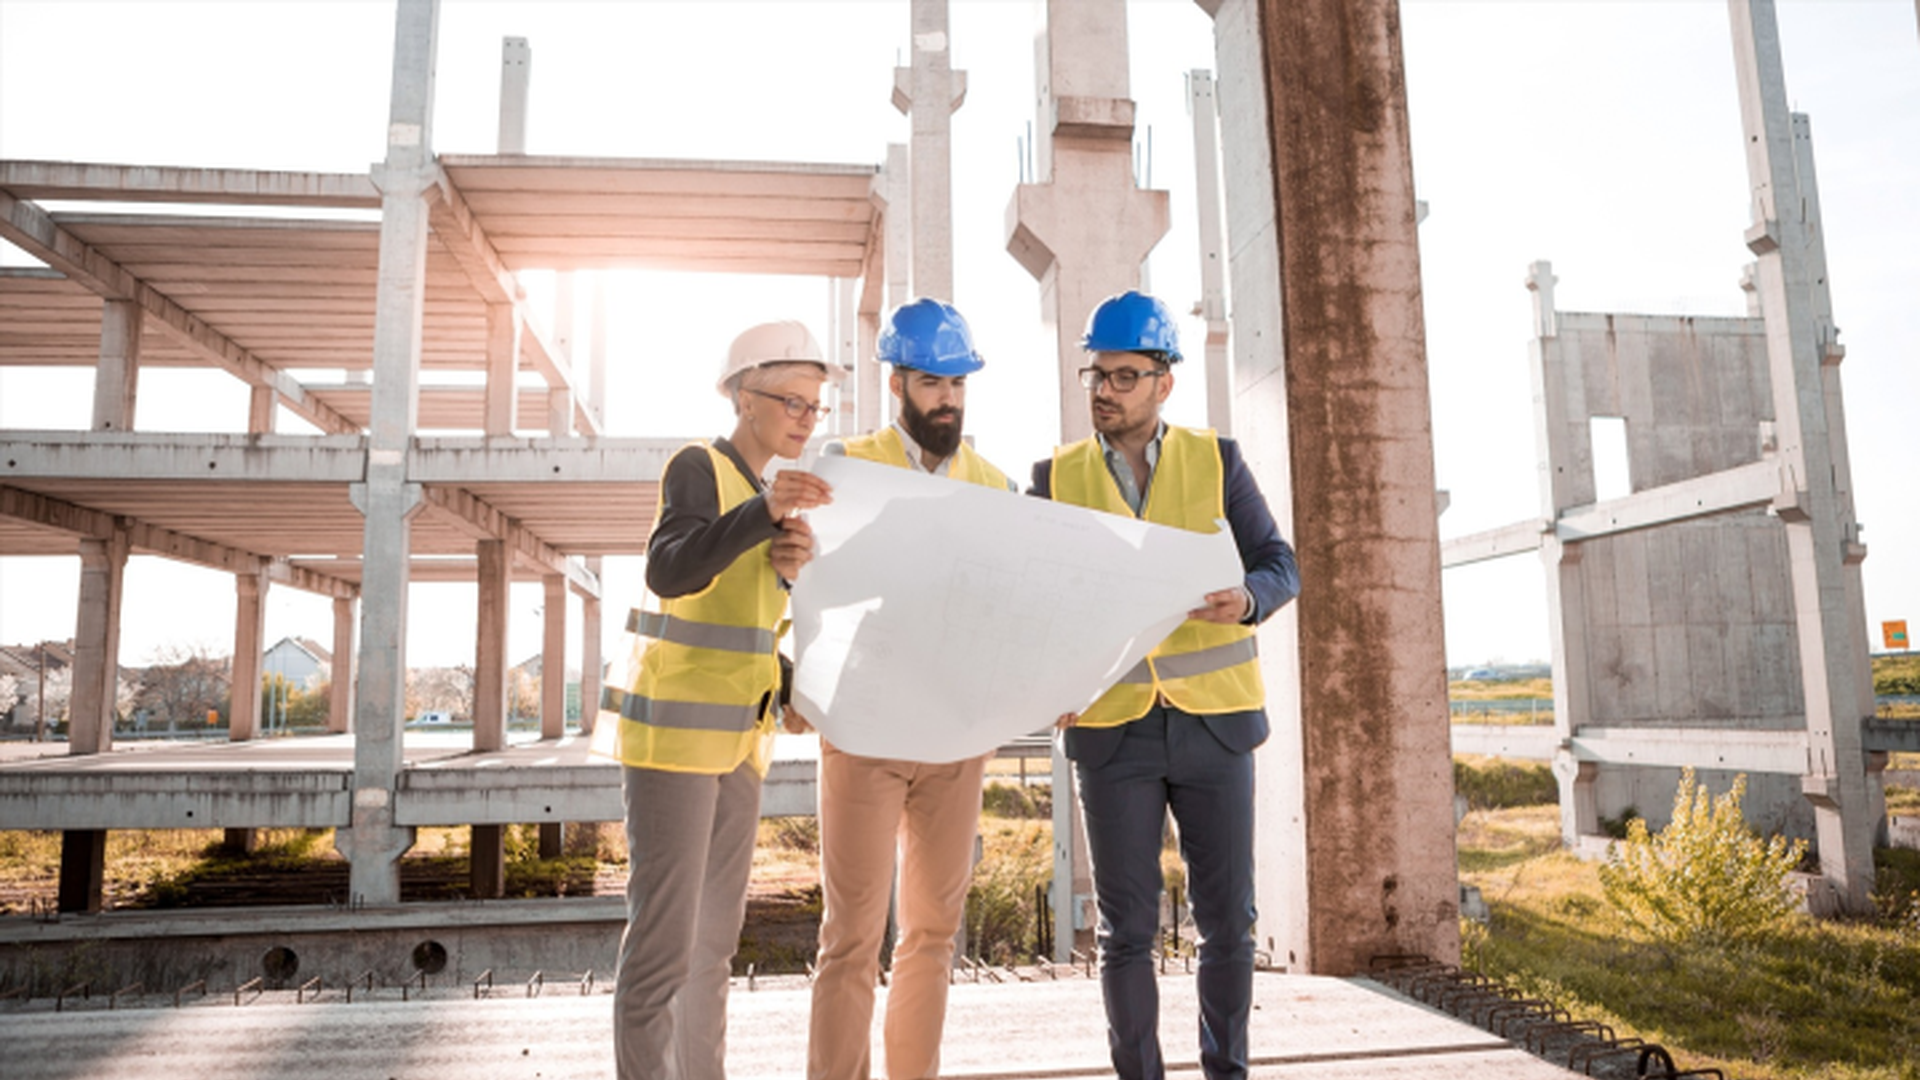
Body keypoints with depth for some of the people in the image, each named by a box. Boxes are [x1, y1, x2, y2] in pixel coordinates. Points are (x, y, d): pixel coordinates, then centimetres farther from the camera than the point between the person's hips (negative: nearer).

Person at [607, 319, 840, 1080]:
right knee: (663, 940, -9)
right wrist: (765, 511, -39)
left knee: (714, 939, 11)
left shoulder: (762, 492, 16)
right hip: (674, 730, -8)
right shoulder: (697, 466, -8)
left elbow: (765, 617, 13)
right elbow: (669, 573, -26)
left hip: (736, 737, 8)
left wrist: (790, 568, -8)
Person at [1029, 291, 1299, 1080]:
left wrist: (1247, 600, -22)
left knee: (1227, 920, 5)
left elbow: (1279, 568, 1)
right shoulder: (1057, 477, 2)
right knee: (1127, 928, 2)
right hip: (1111, 729, 0)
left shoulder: (1217, 461, 2)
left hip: (1213, 723, 0)